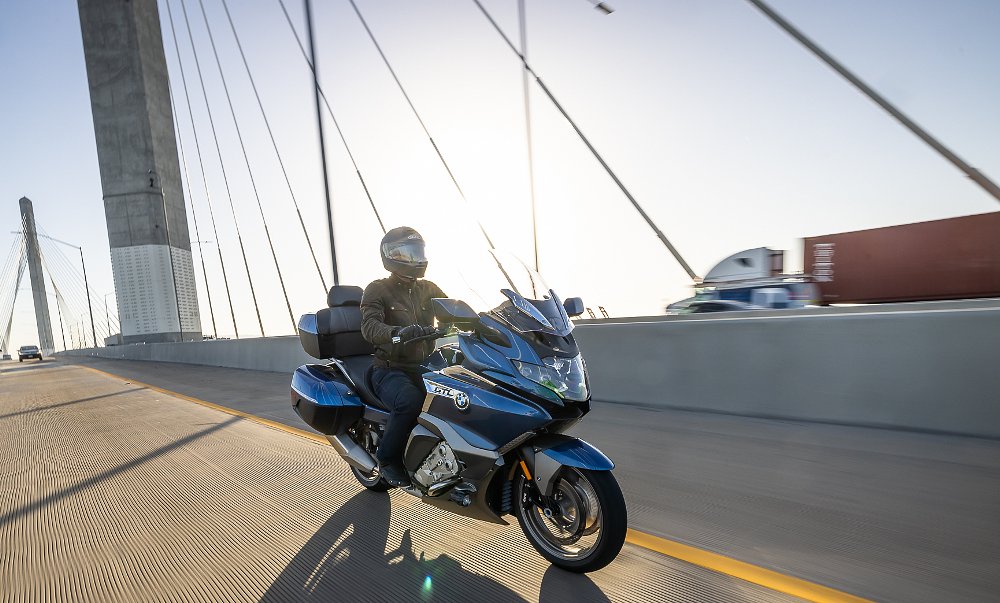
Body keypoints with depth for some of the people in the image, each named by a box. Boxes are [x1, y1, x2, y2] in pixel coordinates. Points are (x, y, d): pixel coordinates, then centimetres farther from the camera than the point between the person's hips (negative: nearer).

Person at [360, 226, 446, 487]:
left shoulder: (428, 289, 14)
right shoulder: (377, 290, -2)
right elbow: (370, 327, -19)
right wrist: (398, 332, -40)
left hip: (424, 368, 5)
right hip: (390, 371, -5)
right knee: (410, 401, -34)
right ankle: (387, 458, -7)